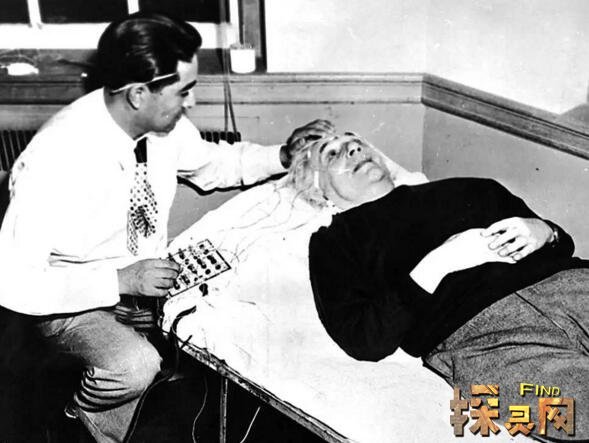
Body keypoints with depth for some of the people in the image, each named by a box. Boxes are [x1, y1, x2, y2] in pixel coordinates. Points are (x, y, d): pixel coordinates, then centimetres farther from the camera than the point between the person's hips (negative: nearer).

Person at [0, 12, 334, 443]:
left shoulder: (166, 123, -12)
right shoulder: (57, 158, -31)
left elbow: (211, 164, 9)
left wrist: (282, 156, -6)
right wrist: (120, 281, -32)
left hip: (149, 275, 6)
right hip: (75, 298, -5)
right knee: (136, 365, -30)